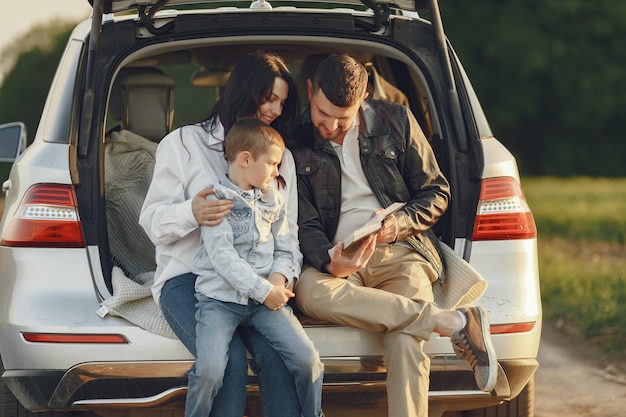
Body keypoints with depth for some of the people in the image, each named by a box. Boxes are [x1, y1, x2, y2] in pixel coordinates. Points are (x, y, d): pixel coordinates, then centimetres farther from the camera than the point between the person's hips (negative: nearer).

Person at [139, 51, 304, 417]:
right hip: (188, 277, -3)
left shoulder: (282, 157, 20)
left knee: (277, 356, -29)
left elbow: (289, 230, 17)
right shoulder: (184, 143, 7)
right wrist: (192, 213, -20)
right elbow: (152, 220, 3)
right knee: (229, 361, -32)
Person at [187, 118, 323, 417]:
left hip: (266, 298, 5)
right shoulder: (215, 199, -3)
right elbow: (222, 255, -12)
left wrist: (278, 279, -6)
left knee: (308, 359, -12)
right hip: (220, 297, -5)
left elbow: (284, 250, 18)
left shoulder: (273, 201, 17)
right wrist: (263, 291, -17)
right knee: (209, 370, -23)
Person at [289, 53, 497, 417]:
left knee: (406, 344, -33)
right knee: (310, 292, -38)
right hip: (338, 260, 1)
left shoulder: (395, 122, 7)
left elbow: (437, 193, 12)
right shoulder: (296, 143, 5)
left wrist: (402, 222, -10)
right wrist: (329, 261, -19)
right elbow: (305, 224, 4)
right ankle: (453, 322, -32)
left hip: (400, 254, -1)